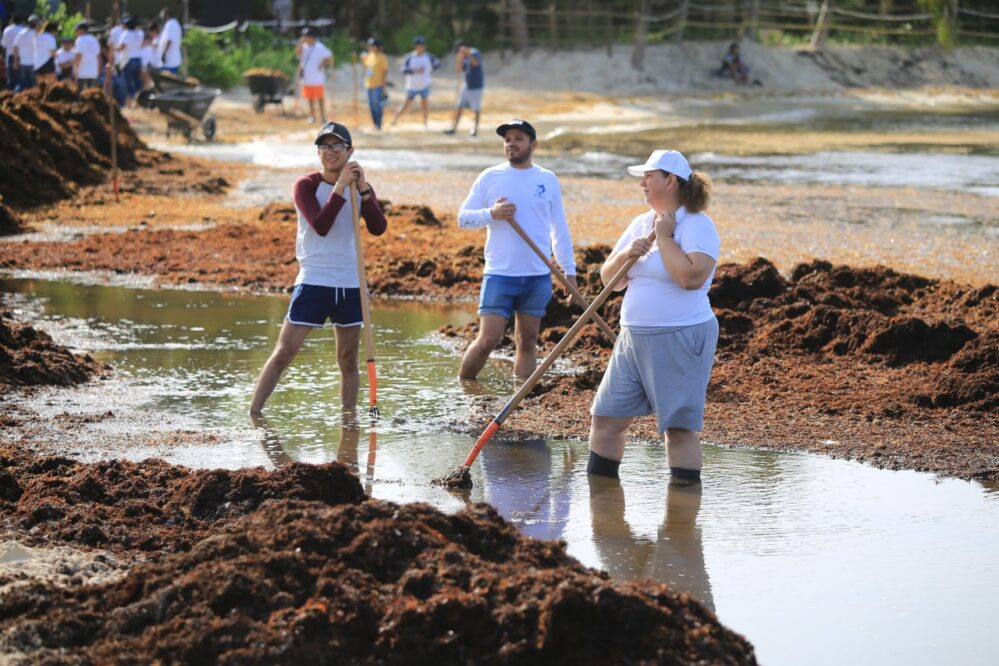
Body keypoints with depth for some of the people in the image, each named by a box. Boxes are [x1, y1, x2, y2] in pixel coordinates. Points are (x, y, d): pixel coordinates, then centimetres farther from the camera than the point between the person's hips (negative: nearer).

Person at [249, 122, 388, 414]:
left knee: (348, 360, 9)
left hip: (350, 284, 4)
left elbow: (378, 227, -8)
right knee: (284, 353, -8)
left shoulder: (360, 186, 7)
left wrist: (363, 189, -18)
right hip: (313, 283, -4)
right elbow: (320, 226, -20)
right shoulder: (307, 185, -5)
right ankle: (252, 414, -5)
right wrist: (340, 187, -22)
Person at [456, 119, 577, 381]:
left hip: (538, 276, 2)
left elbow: (559, 228, 12)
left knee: (528, 341, 8)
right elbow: (463, 217, 1)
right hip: (499, 274, -2)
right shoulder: (490, 177, 2)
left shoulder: (548, 180, 8)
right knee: (488, 339, -8)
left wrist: (569, 270, 8)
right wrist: (492, 214, -18)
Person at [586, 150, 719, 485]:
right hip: (633, 338, 8)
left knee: (679, 426, -6)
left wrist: (664, 237, -17)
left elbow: (692, 276, -26)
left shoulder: (697, 225, -9)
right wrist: (625, 255, -6)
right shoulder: (640, 223, 13)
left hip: (680, 340, -8)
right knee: (606, 418, 7)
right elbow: (609, 279, 14)